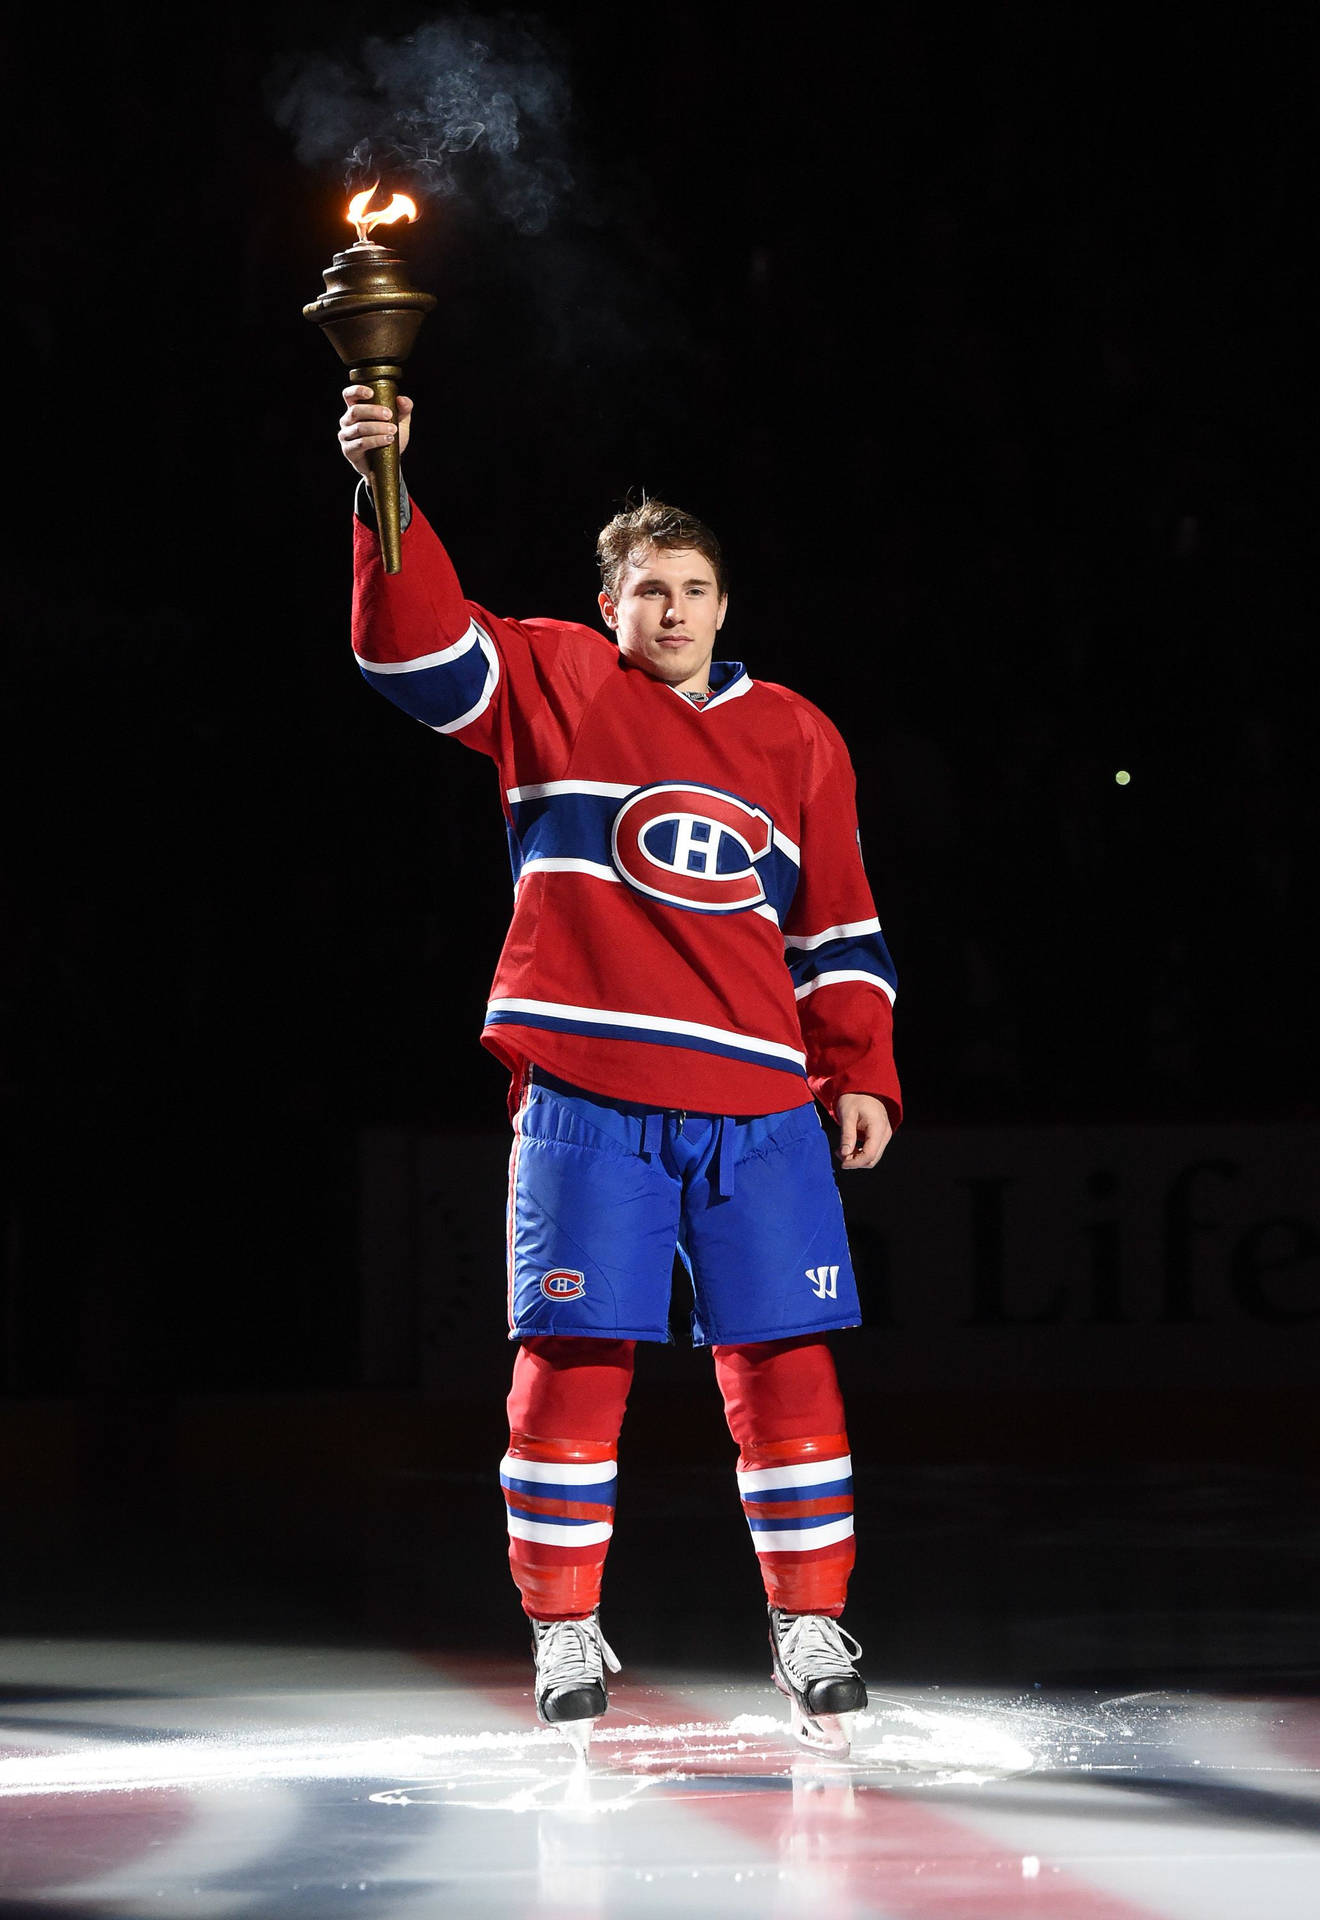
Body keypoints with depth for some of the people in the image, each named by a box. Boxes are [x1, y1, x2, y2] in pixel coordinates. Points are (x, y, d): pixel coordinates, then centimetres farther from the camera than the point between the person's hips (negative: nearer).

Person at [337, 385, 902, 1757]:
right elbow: (416, 647, -7)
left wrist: (861, 1074, 8)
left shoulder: (795, 738, 15)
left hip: (759, 1106, 2)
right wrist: (386, 495, -21)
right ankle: (564, 1634, 8)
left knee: (783, 1362, -1)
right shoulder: (553, 686, 8)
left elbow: (840, 927, 17)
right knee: (572, 1358, -3)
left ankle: (810, 1631, 10)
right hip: (587, 1099, -2)